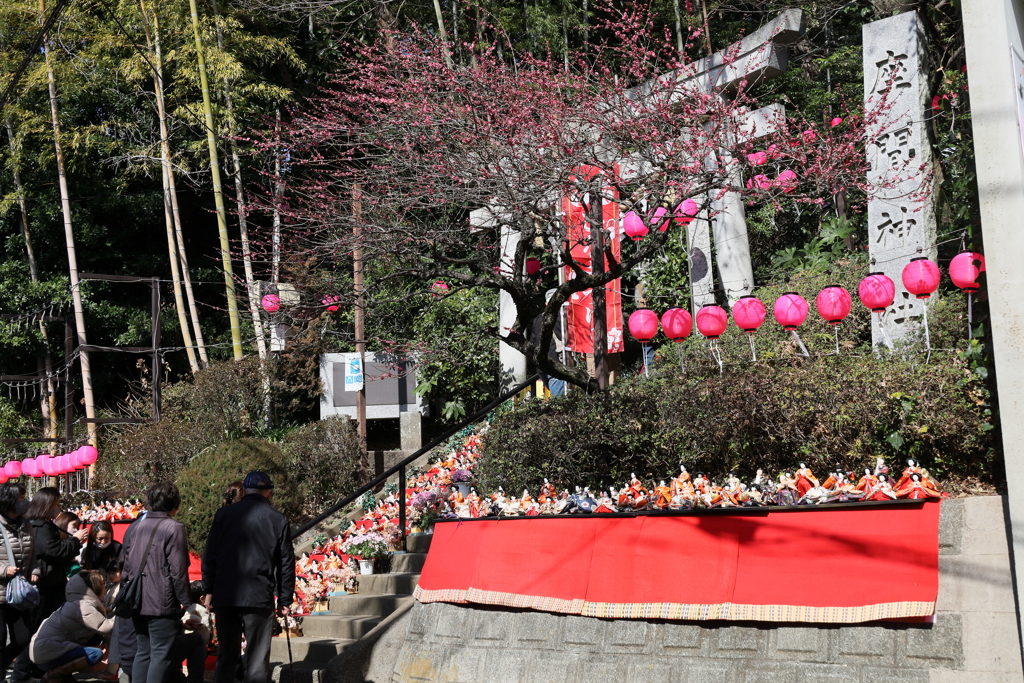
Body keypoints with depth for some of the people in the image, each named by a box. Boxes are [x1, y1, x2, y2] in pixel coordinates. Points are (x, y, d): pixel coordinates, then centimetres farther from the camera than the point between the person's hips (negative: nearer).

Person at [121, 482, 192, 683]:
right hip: (162, 603, -7)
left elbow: (126, 566, 15)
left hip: (138, 602, 7)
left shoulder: (138, 527, 11)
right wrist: (185, 600, -7)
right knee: (161, 655, -4)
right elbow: (178, 569, -14)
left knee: (142, 652, 14)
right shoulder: (173, 527, -11)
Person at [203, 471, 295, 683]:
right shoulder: (278, 520, 1)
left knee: (226, 654, 14)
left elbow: (209, 554, 5)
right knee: (257, 658, 2)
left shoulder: (224, 514, 4)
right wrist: (285, 599, 9)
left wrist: (209, 589, 11)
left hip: (224, 596, 2)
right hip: (260, 598, -2)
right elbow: (286, 563, 3)